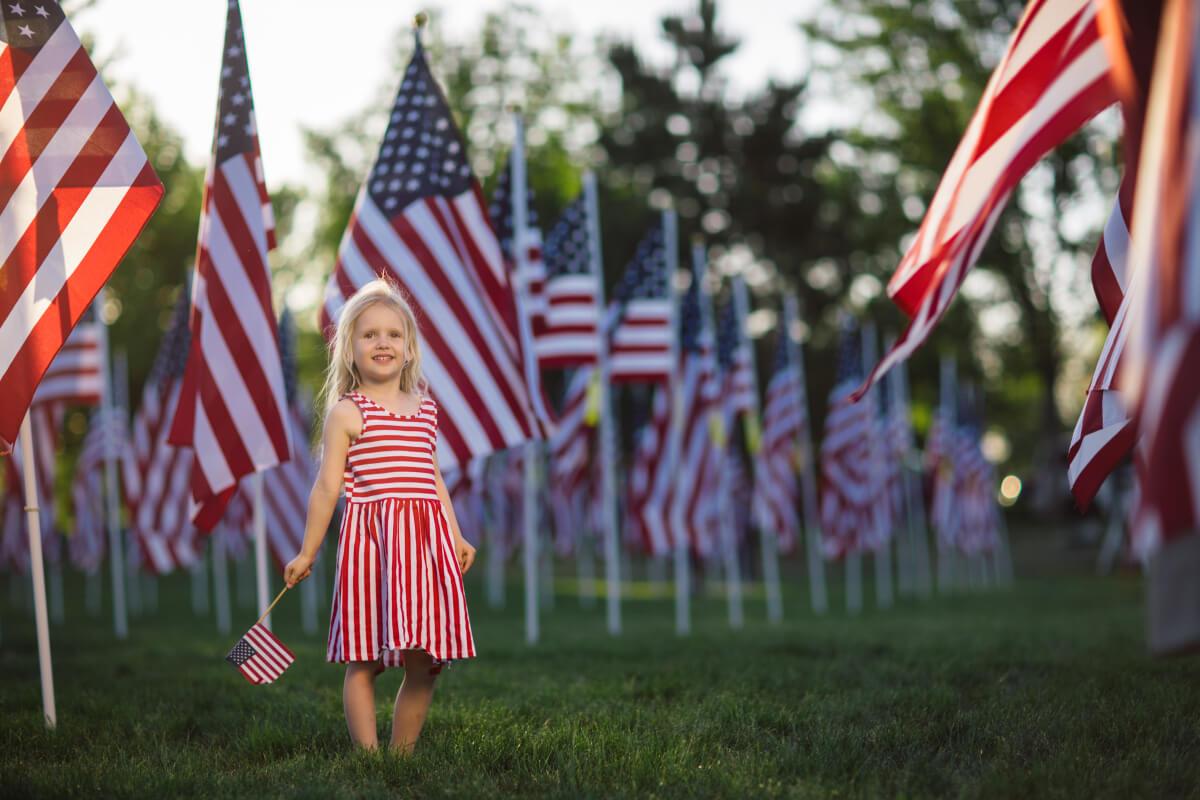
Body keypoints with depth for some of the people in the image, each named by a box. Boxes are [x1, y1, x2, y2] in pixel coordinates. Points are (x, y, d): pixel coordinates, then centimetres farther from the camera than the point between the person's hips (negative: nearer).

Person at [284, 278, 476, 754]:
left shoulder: (424, 408, 15)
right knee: (363, 661, -3)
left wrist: (455, 537, 22)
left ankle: (403, 751, 17)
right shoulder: (346, 413, -2)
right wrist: (307, 553, 1)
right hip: (370, 538, -5)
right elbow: (328, 486, -2)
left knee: (426, 660, 6)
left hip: (426, 539, 5)